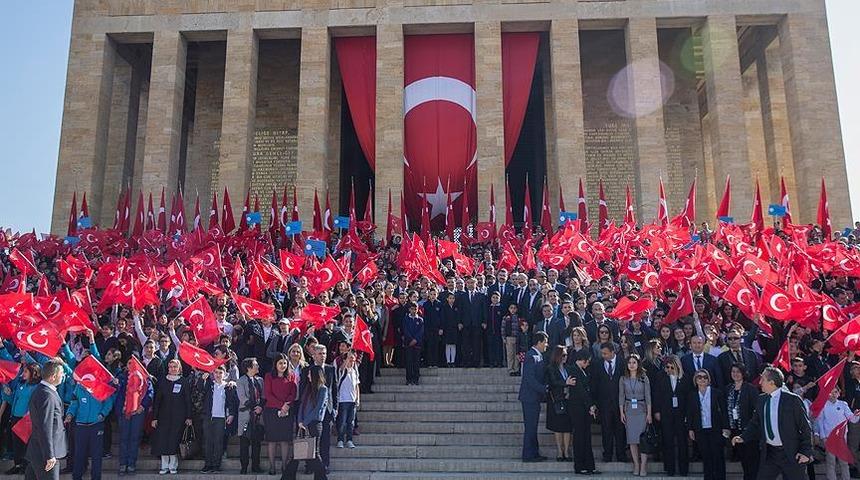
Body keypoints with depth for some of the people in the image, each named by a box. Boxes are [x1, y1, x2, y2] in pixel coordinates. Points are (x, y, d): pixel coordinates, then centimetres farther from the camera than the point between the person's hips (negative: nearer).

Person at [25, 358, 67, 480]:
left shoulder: (39, 390, 9)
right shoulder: (47, 395, -22)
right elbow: (45, 428, -24)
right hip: (44, 453, -10)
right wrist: (50, 456, -21)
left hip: (35, 451, 10)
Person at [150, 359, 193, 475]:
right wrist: (154, 417, 0)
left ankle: (173, 466, 7)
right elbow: (157, 400, 7)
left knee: (174, 440, -4)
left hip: (178, 417, -2)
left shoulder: (184, 382, 3)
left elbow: (188, 401, 2)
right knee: (162, 440, -3)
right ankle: (164, 466, 8)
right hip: (164, 416, 2)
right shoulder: (162, 382, 8)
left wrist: (188, 417, -4)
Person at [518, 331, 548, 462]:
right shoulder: (531, 356, -17)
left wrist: (544, 389, 7)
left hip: (535, 397, 10)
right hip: (530, 397, -10)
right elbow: (530, 379, -22)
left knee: (533, 427, 14)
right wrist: (545, 389, -19)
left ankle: (534, 453, 21)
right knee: (530, 427, -3)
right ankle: (528, 455, 3)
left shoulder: (538, 356, 14)